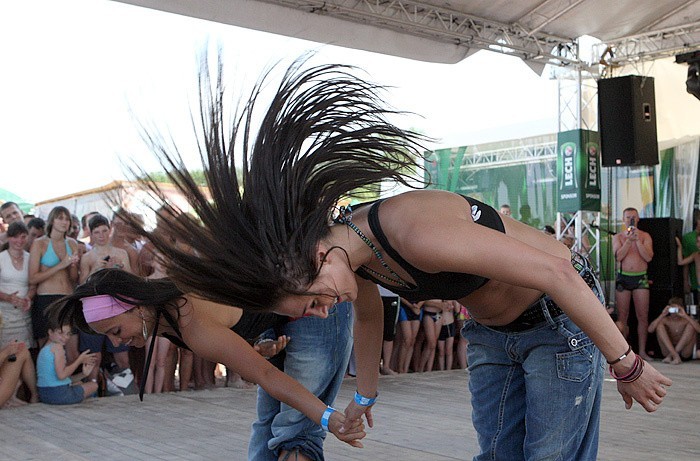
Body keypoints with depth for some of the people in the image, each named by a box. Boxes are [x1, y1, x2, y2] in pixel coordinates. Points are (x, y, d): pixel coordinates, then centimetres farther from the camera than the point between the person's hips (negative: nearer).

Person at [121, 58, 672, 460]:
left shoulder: (417, 233, -38)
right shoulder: (353, 249, -10)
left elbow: (553, 271, -34)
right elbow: (369, 318, 12)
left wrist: (626, 363, -26)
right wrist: (366, 394, 25)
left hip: (560, 316, -7)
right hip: (492, 332, 7)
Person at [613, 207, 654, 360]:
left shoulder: (645, 236, 5)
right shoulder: (618, 237, 6)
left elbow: (648, 257, -8)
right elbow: (618, 256, -9)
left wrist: (637, 240, -15)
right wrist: (629, 240, -17)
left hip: (640, 278, 0)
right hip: (623, 277, 0)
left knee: (643, 317, -1)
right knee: (622, 316, 1)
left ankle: (642, 351, 4)